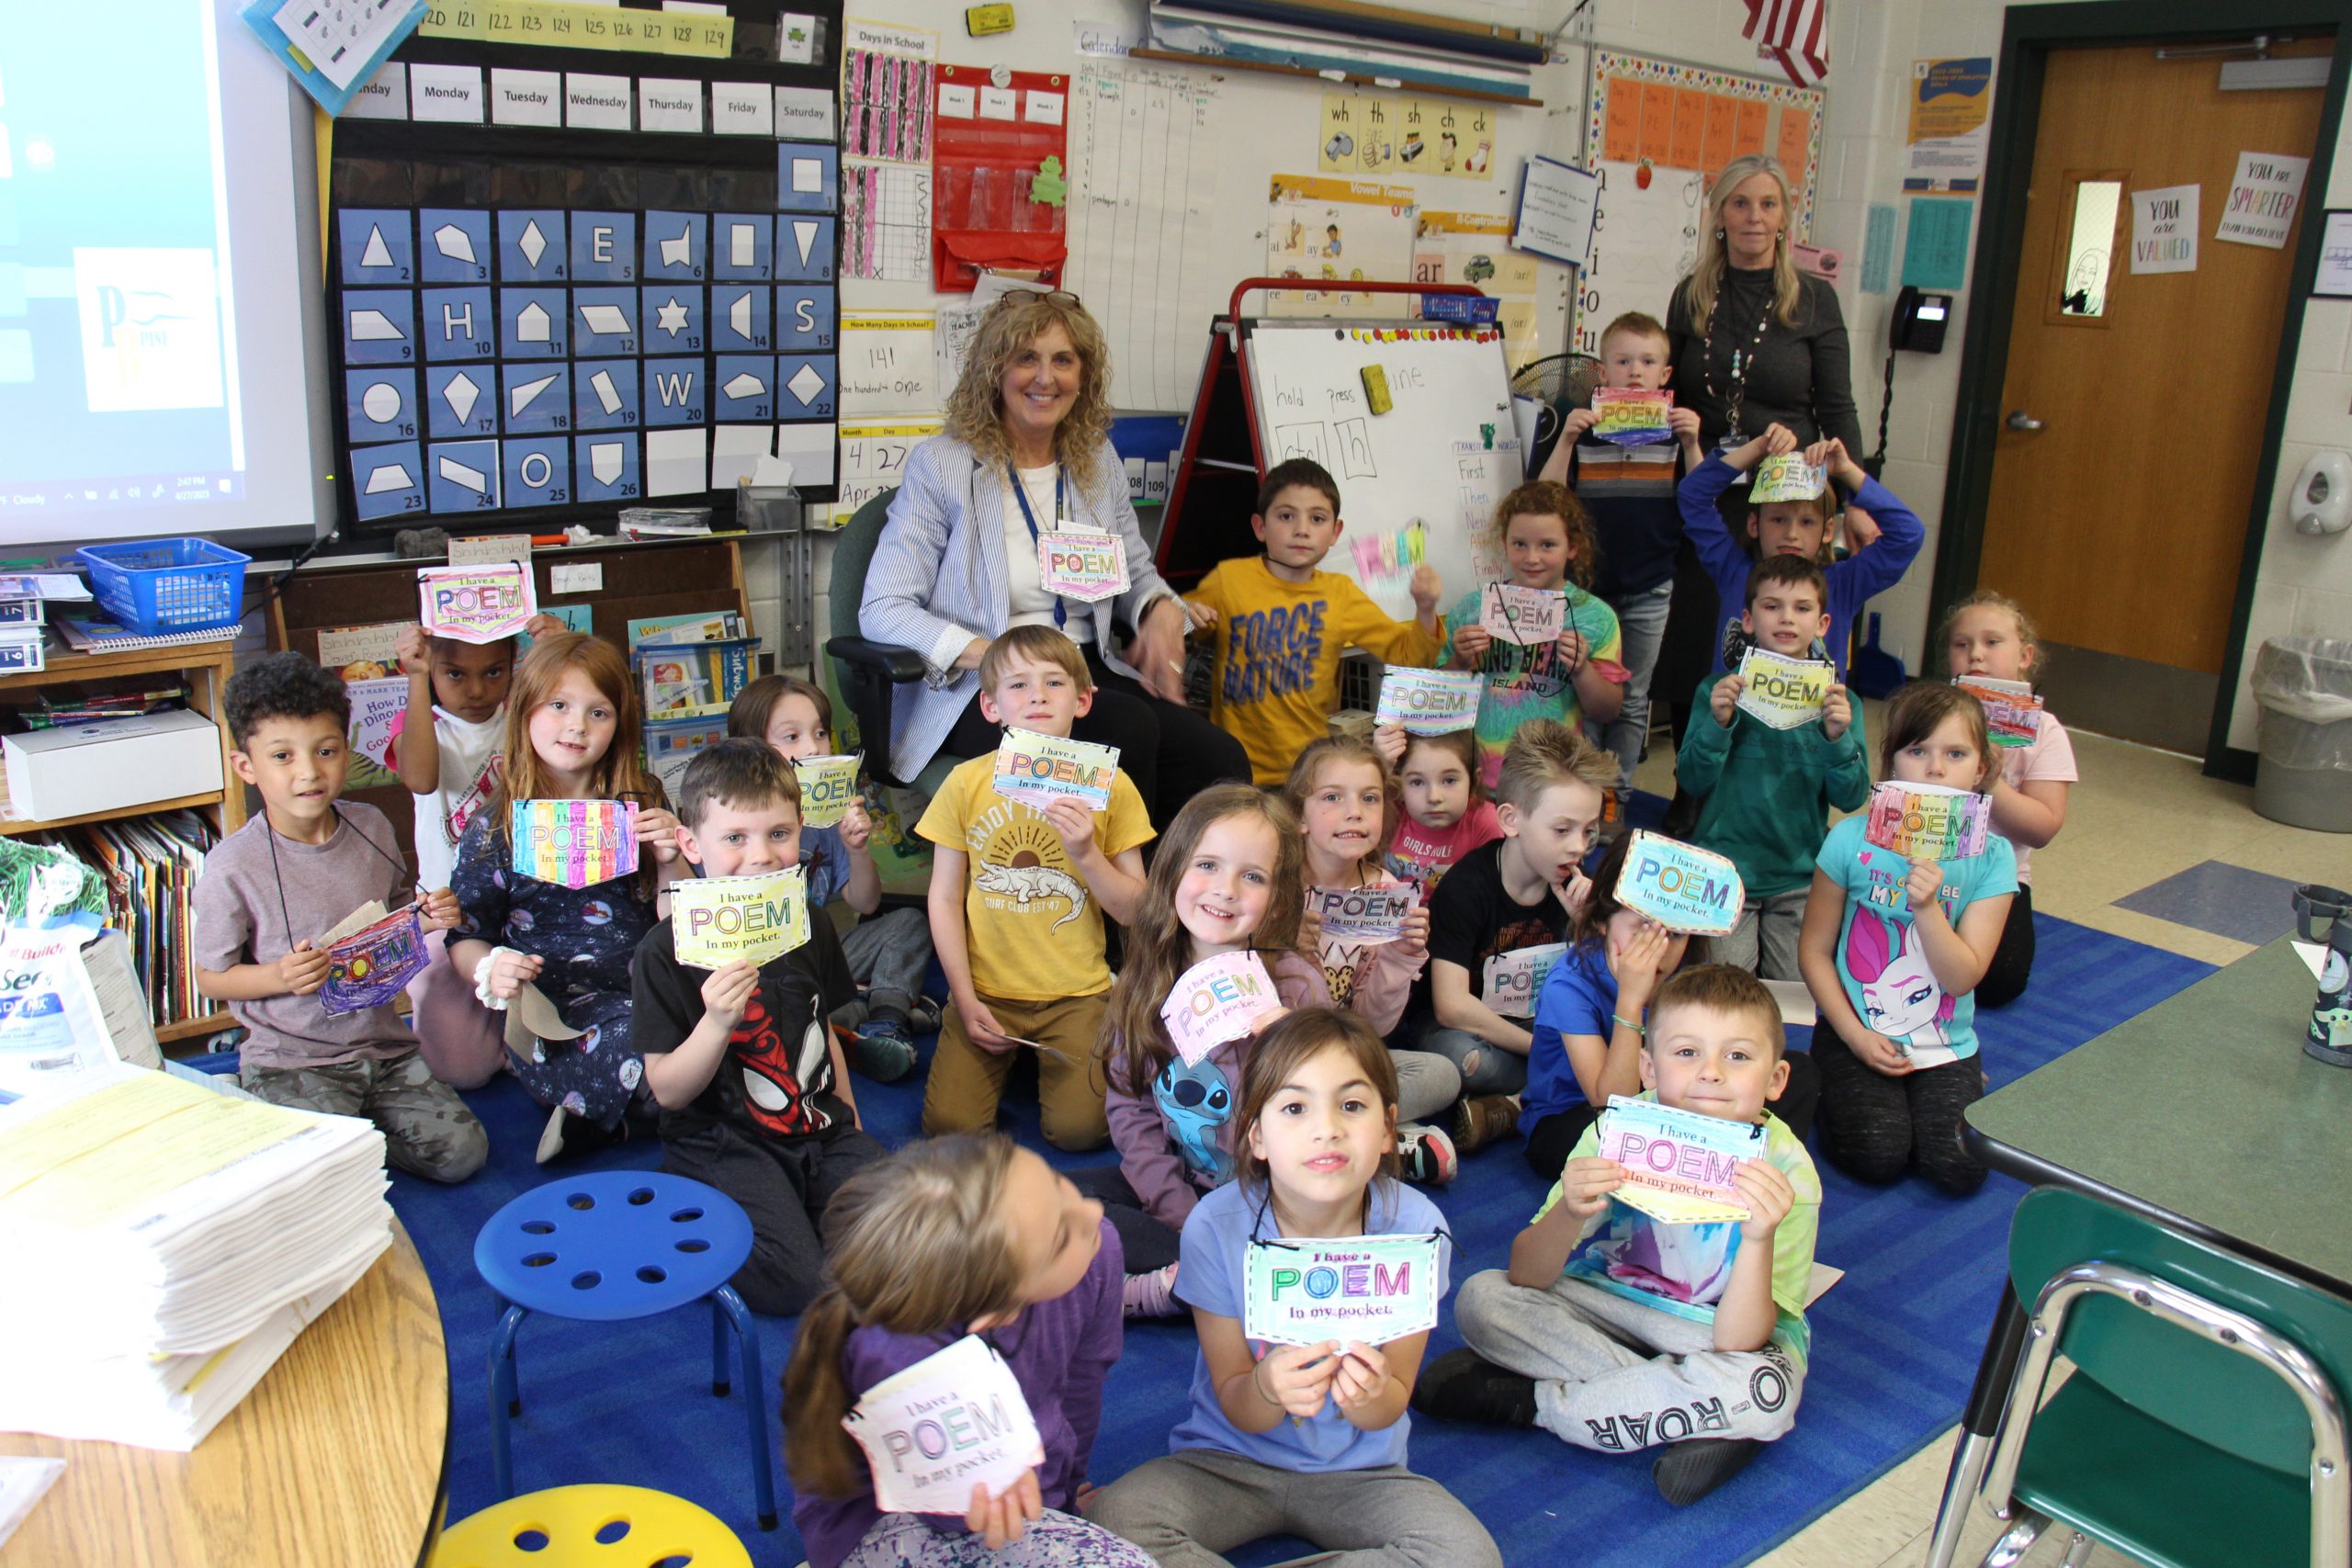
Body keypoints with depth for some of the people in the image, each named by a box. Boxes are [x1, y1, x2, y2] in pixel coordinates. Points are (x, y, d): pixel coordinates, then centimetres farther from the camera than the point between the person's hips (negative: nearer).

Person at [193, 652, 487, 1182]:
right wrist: (280, 977, -22)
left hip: (382, 1043, 5)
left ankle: (353, 1124, 14)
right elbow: (210, 977, -4)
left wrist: (425, 919, -3)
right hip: (292, 1061, -4)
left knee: (462, 1152, -9)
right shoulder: (233, 867, -14)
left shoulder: (371, 827, 2)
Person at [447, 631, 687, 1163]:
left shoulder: (642, 805, 9)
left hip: (647, 989, 4)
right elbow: (465, 938, 5)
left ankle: (591, 1120, -4)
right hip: (553, 1007, -4)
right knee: (638, 1047, -32)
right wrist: (491, 970, -17)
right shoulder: (495, 826, 2)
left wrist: (670, 861, -8)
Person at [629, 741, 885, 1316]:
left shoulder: (811, 926, 6)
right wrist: (717, 1023, -29)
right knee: (797, 1280, -23)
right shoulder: (666, 953, -12)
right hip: (722, 1144, -5)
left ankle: (803, 1204, 9)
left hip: (819, 1131, 5)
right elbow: (668, 1092, -12)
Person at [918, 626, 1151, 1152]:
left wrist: (1087, 855, -19)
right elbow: (944, 899, 0)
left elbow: (1134, 911, -1)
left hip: (1076, 995, 0)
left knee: (1079, 1129, -15)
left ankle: (1048, 1062, 17)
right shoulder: (966, 783, -2)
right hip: (985, 992, 1)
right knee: (950, 1126, -13)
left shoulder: (1109, 786, -3)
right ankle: (1002, 1058, 18)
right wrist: (965, 1000, -6)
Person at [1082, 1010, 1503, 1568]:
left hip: (1358, 1469, 2)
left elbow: (1389, 1409, -6)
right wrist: (1269, 1387, -34)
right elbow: (1237, 1408, -9)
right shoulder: (1216, 1226, -18)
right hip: (1229, 1459, -2)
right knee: (1108, 1521, -28)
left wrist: (1369, 1395, -32)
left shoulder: (1416, 1229, -17)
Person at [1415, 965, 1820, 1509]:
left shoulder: (1785, 1170, -23)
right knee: (1482, 1297, -18)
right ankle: (1679, 1407, -15)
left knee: (1762, 1389, -35)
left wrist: (1760, 1238, -44)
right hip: (1610, 1302, 2)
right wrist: (1569, 1214, -38)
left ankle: (1534, 1400, -18)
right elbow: (1525, 1277, -18)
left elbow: (1737, 1340, -28)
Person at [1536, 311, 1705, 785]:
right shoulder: (1583, 430, -1)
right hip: (1588, 585, -1)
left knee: (1632, 701, 9)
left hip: (1649, 590, 1)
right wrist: (1567, 439, -18)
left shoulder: (1674, 432, 1)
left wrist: (1691, 445, -16)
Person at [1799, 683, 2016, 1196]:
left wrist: (1927, 906, -26)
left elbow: (1963, 976, -10)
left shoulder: (1991, 857, -6)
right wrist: (1855, 1036, -10)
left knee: (1959, 1168, -15)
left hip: (1945, 1046, 2)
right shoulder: (1852, 840, -9)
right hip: (1856, 1034, -2)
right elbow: (1815, 948, -4)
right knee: (1877, 1156, -20)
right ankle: (1835, 1093, 12)